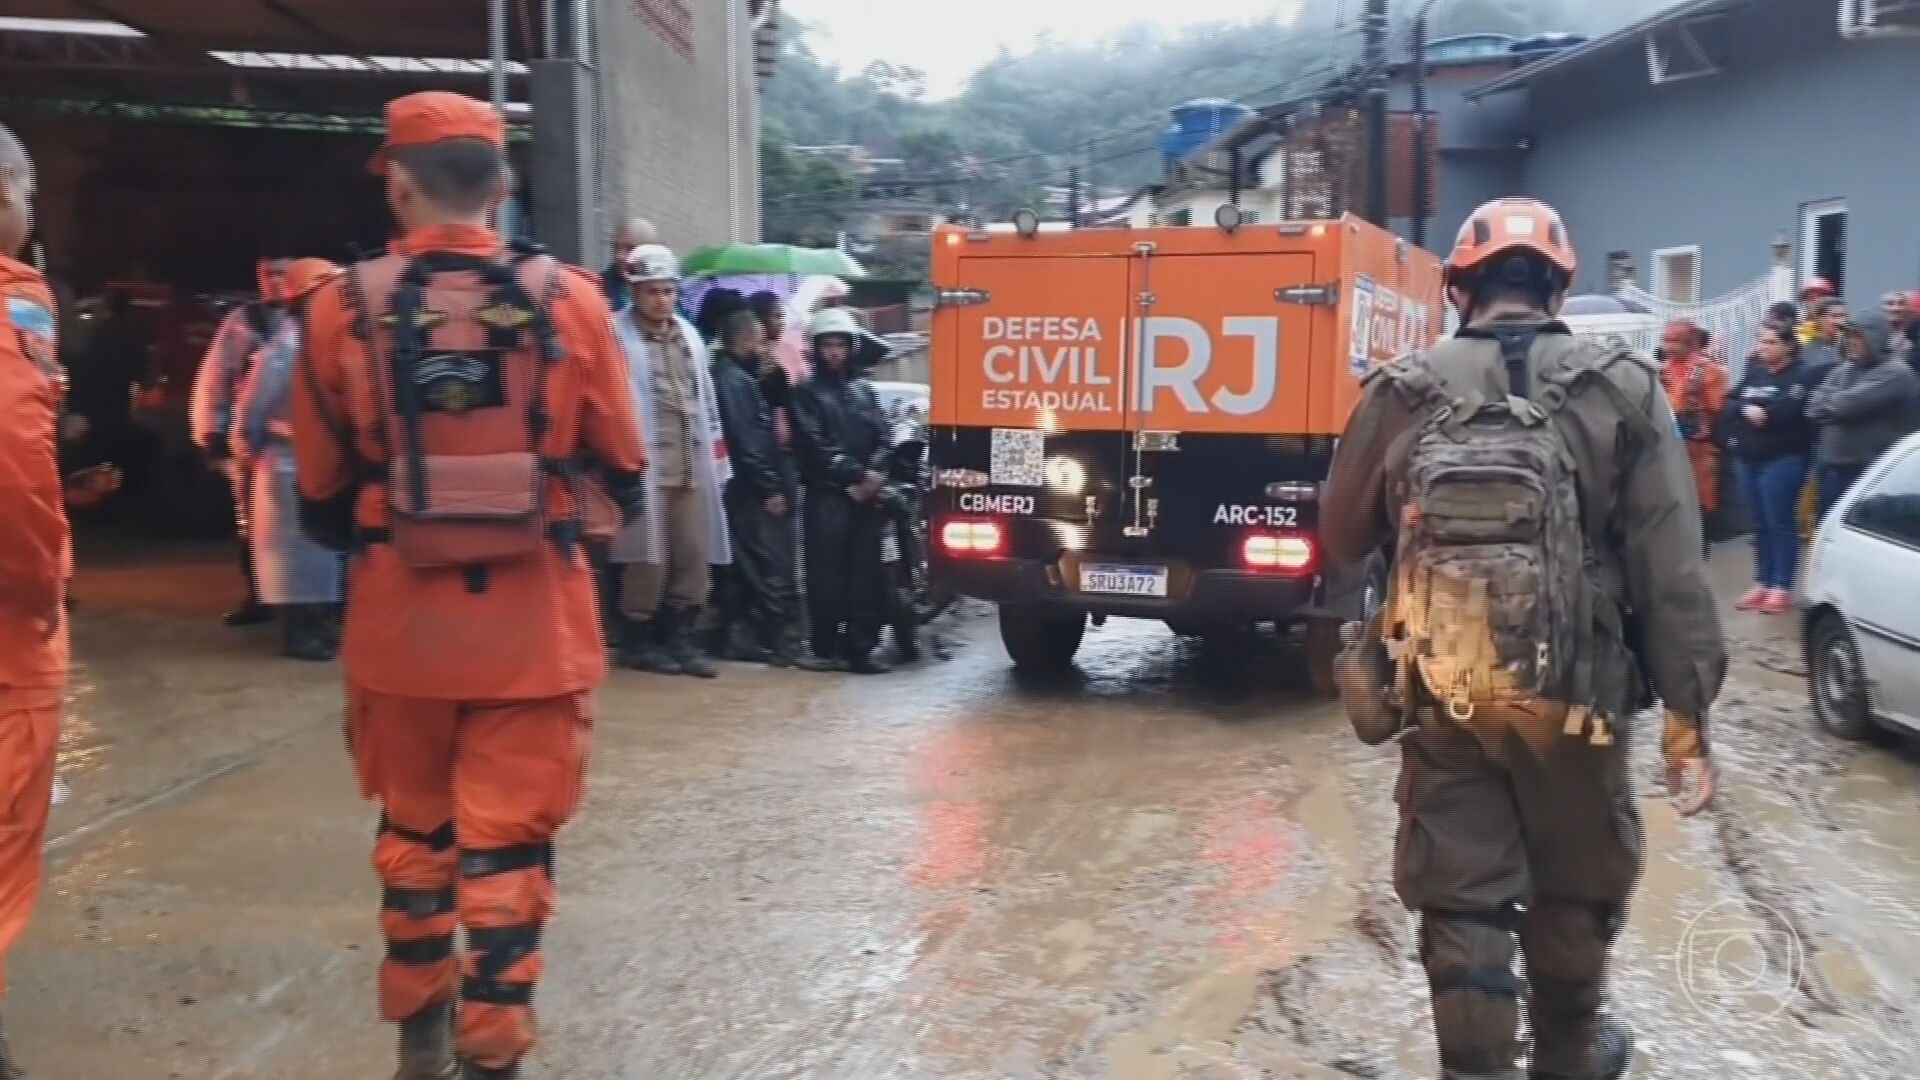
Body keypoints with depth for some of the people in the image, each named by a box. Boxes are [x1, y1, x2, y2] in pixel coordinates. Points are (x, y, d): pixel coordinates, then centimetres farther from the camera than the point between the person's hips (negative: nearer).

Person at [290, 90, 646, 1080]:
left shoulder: (345, 306, -5)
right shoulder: (567, 300, -6)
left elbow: (320, 494, 6)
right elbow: (621, 470, 5)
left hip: (398, 617, 2)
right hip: (532, 617, -1)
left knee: (413, 824, 20)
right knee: (507, 838, 7)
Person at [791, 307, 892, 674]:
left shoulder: (864, 389, 19)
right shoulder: (807, 392, 7)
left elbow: (881, 438, 12)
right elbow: (815, 445, -4)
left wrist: (874, 475, -7)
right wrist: (856, 475, -12)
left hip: (867, 494, 4)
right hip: (827, 494, -3)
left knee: (867, 572, -1)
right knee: (828, 571, -6)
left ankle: (860, 647, 2)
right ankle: (827, 647, -1)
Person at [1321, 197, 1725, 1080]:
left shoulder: (1404, 392, 1)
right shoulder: (1623, 391, -2)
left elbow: (1340, 540, 11)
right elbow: (1672, 572, -6)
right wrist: (1687, 714, -3)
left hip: (1440, 690, 0)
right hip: (1571, 688, 1)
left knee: (1459, 899, 9)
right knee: (1576, 886, 22)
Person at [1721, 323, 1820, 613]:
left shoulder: (1802, 375, -5)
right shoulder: (1753, 372, 15)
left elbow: (1791, 410, -20)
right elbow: (1729, 406, 7)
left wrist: (1760, 411, -7)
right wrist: (1746, 410, -13)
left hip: (1784, 458, -6)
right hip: (1748, 458, 6)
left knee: (1780, 522, -4)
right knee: (1760, 523, 11)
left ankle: (1782, 587, 2)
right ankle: (1762, 584, 17)